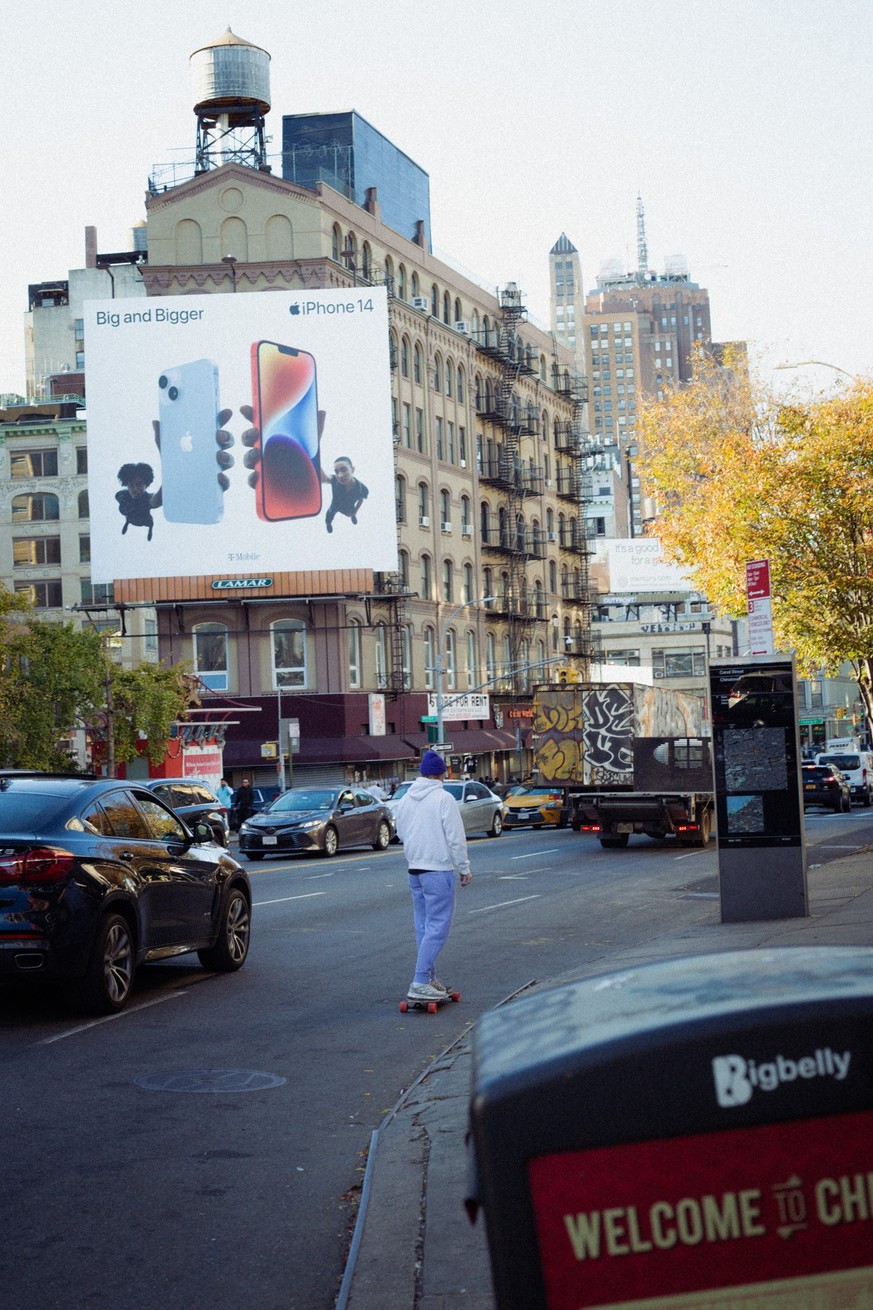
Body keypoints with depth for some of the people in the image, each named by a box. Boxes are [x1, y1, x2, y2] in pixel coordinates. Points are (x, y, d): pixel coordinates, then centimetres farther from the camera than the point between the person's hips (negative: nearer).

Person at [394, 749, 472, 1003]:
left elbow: (400, 832, 17)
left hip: (414, 869, 8)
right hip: (438, 869, -8)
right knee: (437, 927, -7)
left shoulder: (406, 799, 8)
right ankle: (420, 983, -13)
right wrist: (464, 868, -4)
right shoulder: (443, 798, -13)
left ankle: (430, 978, 20)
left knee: (423, 925, 15)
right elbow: (456, 838, -13)